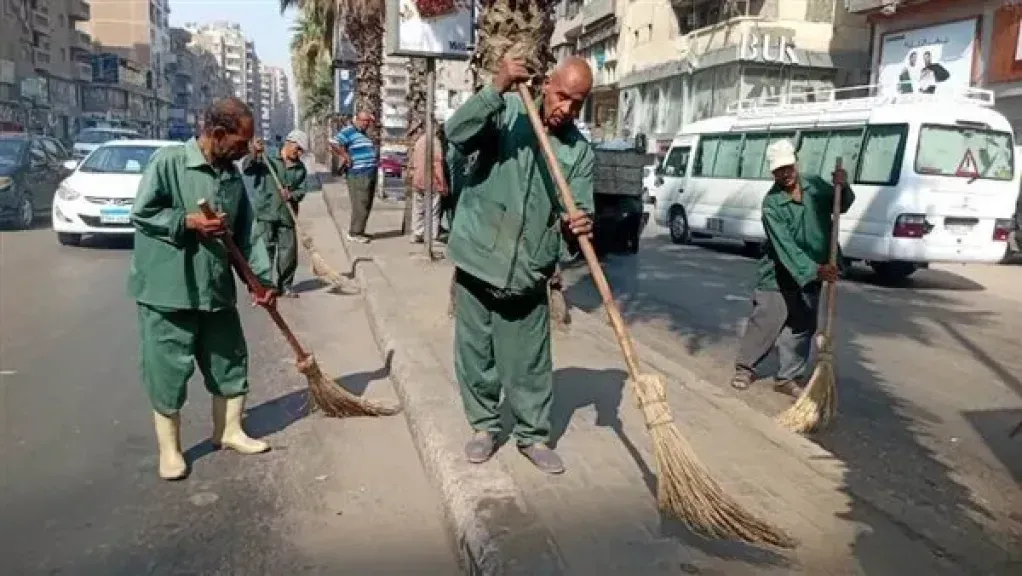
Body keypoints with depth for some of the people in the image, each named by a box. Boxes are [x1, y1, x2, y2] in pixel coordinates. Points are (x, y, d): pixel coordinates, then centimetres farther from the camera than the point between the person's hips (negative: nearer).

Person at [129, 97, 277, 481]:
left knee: (230, 361, 13)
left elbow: (246, 235, 10)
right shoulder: (168, 161, -10)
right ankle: (169, 447, 19)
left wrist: (263, 278, 6)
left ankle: (228, 431, 30)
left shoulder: (233, 176, 8)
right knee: (168, 370, 3)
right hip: (167, 290, -6)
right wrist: (188, 221, -20)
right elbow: (141, 213, -11)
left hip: (217, 290, 6)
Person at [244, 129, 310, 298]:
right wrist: (254, 153, -26)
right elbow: (247, 170, -11)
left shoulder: (301, 169, 11)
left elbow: (301, 191, 5)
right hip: (265, 213, -4)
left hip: (287, 215, 4)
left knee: (289, 251, 7)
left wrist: (291, 195, -16)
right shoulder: (267, 157, -1)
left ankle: (285, 285, 21)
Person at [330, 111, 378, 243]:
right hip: (359, 174, -10)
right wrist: (346, 156, -19)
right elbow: (333, 143, -20)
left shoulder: (364, 134, 21)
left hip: (370, 174, 10)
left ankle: (359, 231, 24)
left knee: (367, 204, 14)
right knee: (360, 204, -10)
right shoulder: (348, 131, -7)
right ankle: (355, 233, -5)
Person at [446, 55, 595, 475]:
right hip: (476, 261, -1)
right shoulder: (507, 111, -4)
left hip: (528, 274, 1)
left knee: (530, 362, 9)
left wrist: (578, 223, -28)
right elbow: (456, 134, -21)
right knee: (475, 354, 11)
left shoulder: (580, 151, 2)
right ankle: (484, 426, 30)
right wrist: (497, 89, -32)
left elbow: (578, 212, -4)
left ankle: (533, 436, 26)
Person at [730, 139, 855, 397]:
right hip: (778, 276, -5)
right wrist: (815, 269, -35)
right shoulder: (771, 203, -18)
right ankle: (745, 367, 20)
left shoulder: (816, 185, -1)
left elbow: (842, 206, 15)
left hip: (811, 278, 5)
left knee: (801, 328, 8)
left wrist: (843, 187, -9)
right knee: (763, 323, 2)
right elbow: (785, 245, -25)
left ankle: (788, 378, 19)